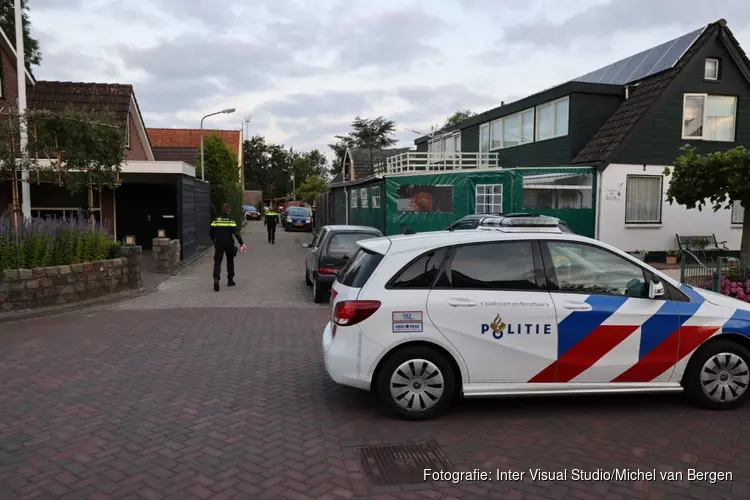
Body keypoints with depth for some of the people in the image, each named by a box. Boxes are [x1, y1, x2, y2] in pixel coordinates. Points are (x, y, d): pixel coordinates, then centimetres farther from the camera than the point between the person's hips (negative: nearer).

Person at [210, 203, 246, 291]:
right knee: (230, 261, 17)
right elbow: (236, 233, -14)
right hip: (229, 244, -1)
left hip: (219, 244, 1)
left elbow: (212, 233, 7)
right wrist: (241, 243, -11)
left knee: (217, 262, 0)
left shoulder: (216, 220, 3)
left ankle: (216, 278, -23)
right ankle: (230, 280, 24)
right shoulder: (231, 220, -7)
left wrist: (215, 241, 24)